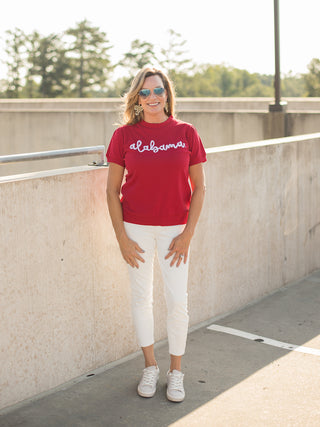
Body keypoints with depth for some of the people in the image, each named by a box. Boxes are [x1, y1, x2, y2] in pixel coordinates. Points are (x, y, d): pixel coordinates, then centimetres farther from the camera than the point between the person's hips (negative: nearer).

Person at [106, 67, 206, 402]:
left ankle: (175, 371, 19)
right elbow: (112, 189, 0)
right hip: (136, 227, 0)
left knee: (177, 300, 0)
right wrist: (121, 237, -5)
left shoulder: (186, 133, -2)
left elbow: (198, 188, 1)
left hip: (174, 229, 0)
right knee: (141, 297, 9)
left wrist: (187, 234, -5)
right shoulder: (124, 135, -3)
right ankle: (150, 366, 28)